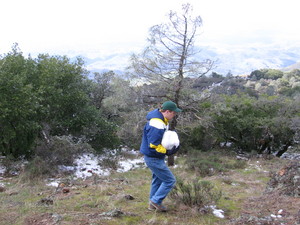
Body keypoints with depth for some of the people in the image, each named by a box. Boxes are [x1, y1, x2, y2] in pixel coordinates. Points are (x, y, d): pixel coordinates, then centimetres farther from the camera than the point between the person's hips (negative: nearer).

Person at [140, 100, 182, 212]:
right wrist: (167, 152, -22)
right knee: (170, 180, -3)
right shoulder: (156, 125, -28)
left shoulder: (163, 120, 5)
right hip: (153, 159, -11)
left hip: (156, 158, 11)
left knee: (158, 180, 22)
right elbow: (153, 146, -27)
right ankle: (156, 201, 7)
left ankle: (153, 204, 34)